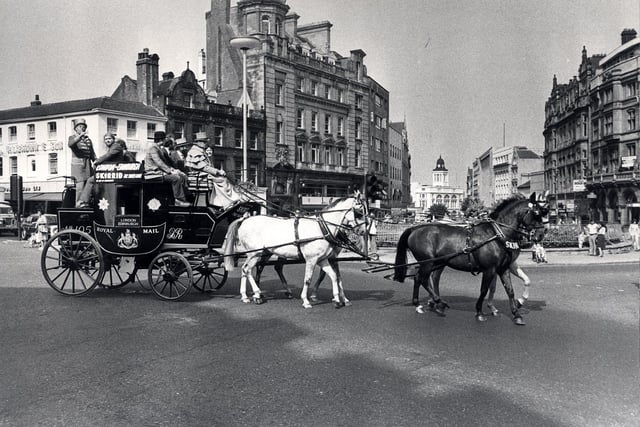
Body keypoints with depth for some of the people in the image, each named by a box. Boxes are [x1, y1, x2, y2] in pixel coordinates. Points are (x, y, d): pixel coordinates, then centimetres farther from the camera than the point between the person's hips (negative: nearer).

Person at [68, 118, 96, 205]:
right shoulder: (72, 138, 4)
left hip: (88, 166, 5)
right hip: (77, 165, -5)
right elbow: (70, 144, -21)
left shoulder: (88, 139, 19)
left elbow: (92, 154, 21)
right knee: (80, 187, -13)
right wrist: (80, 136, -34)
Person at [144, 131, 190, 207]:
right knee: (176, 178, -27)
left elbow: (167, 162, 19)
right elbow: (159, 163, -22)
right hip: (153, 173, -10)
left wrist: (174, 169, 3)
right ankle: (179, 200, -23)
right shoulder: (153, 148, -12)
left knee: (183, 176, -1)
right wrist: (170, 171, -24)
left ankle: (185, 197, -6)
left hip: (161, 171, 10)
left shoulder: (161, 149, 18)